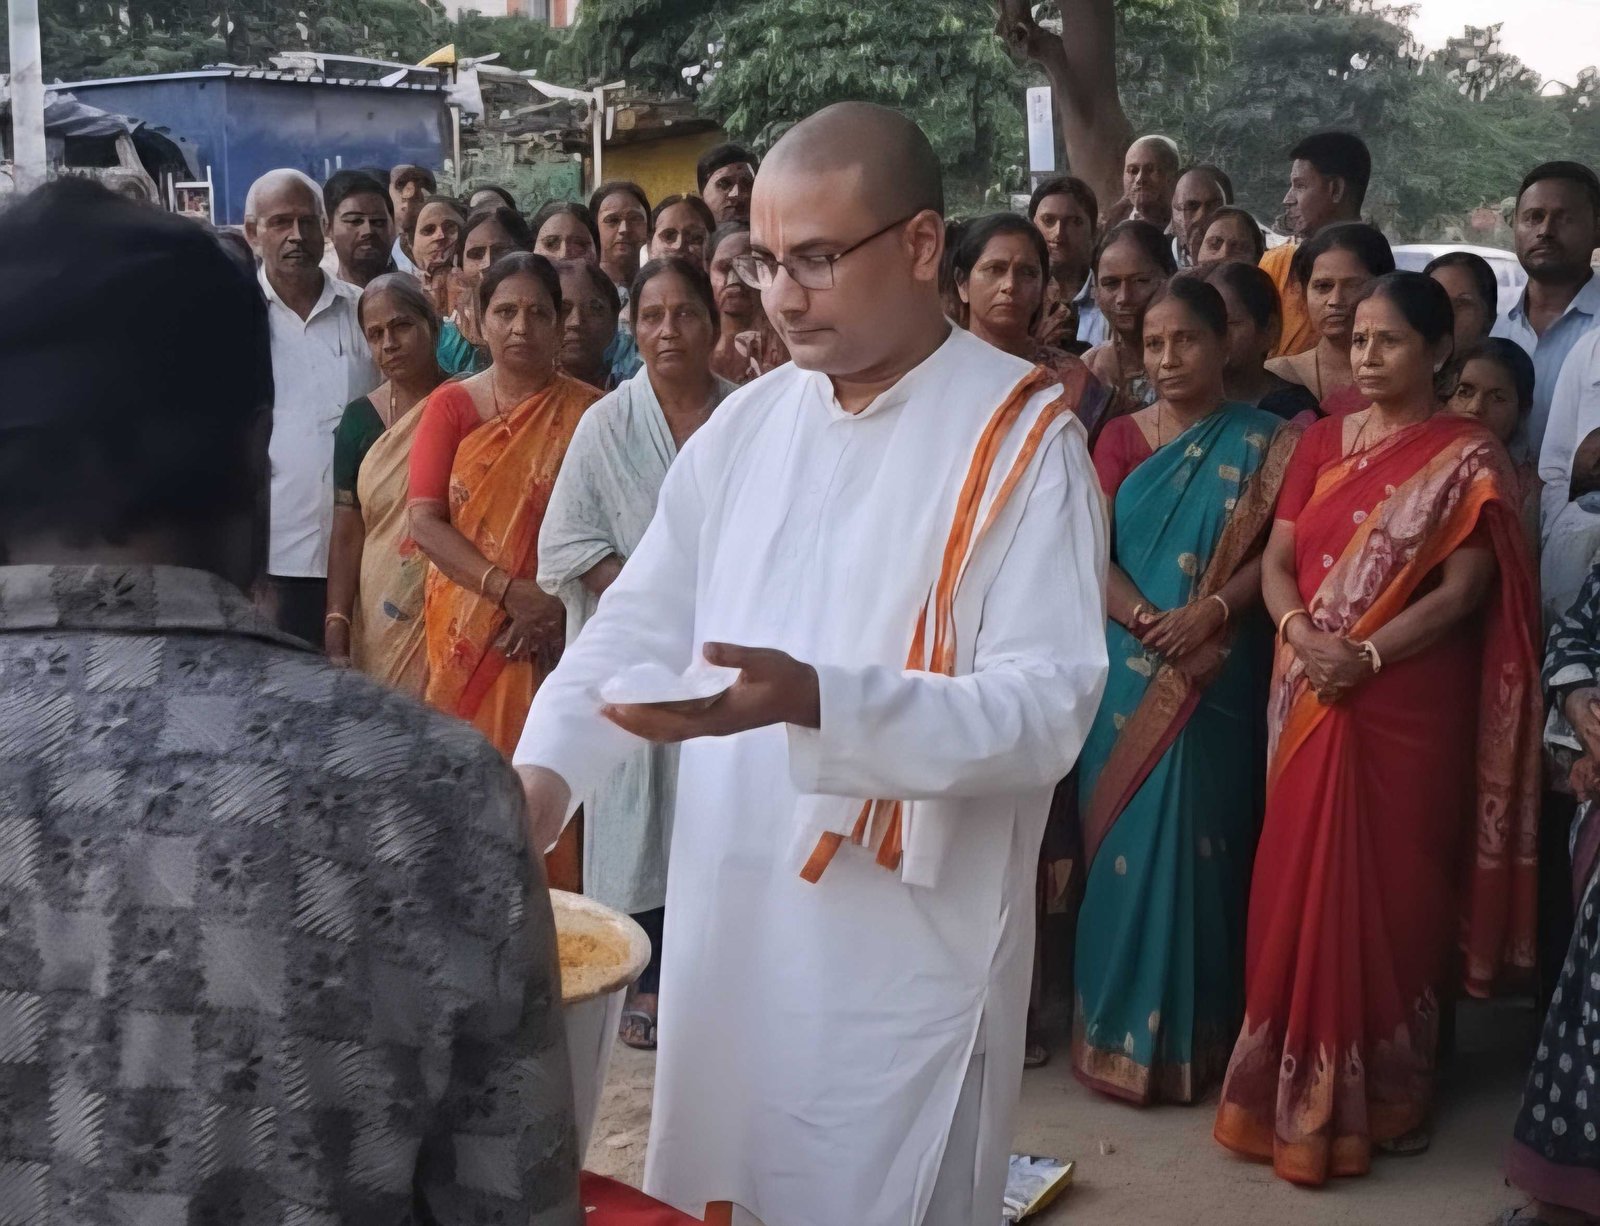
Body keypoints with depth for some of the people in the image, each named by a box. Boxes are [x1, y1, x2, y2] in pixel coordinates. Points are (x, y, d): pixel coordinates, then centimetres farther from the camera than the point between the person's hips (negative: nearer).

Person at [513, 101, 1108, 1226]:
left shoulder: (1023, 439, -11)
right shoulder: (745, 424, 6)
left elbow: (1048, 707, -18)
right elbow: (642, 619, 8)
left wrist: (816, 701, -30)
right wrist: (544, 772, -8)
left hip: (903, 953, -6)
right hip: (725, 926, 6)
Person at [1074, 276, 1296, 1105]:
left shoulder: (1263, 443, 3)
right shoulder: (1121, 438, 8)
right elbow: (1091, 554, 0)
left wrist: (1213, 610, -19)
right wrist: (1144, 618, -16)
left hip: (1220, 679, -2)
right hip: (1131, 674, 2)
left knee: (1201, 842, 2)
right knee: (1126, 840, 4)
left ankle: (1194, 1036, 16)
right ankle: (1121, 1028, 16)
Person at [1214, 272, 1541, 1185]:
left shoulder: (1469, 457, -2)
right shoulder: (1323, 442, 12)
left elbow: (1464, 590, -11)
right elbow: (1277, 559, 6)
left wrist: (1368, 654, -21)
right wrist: (1299, 632, -14)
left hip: (1410, 704, -4)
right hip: (1310, 698, 4)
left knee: (1391, 887, 3)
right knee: (1303, 884, 8)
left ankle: (1376, 1092, 17)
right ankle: (1297, 1084, 21)